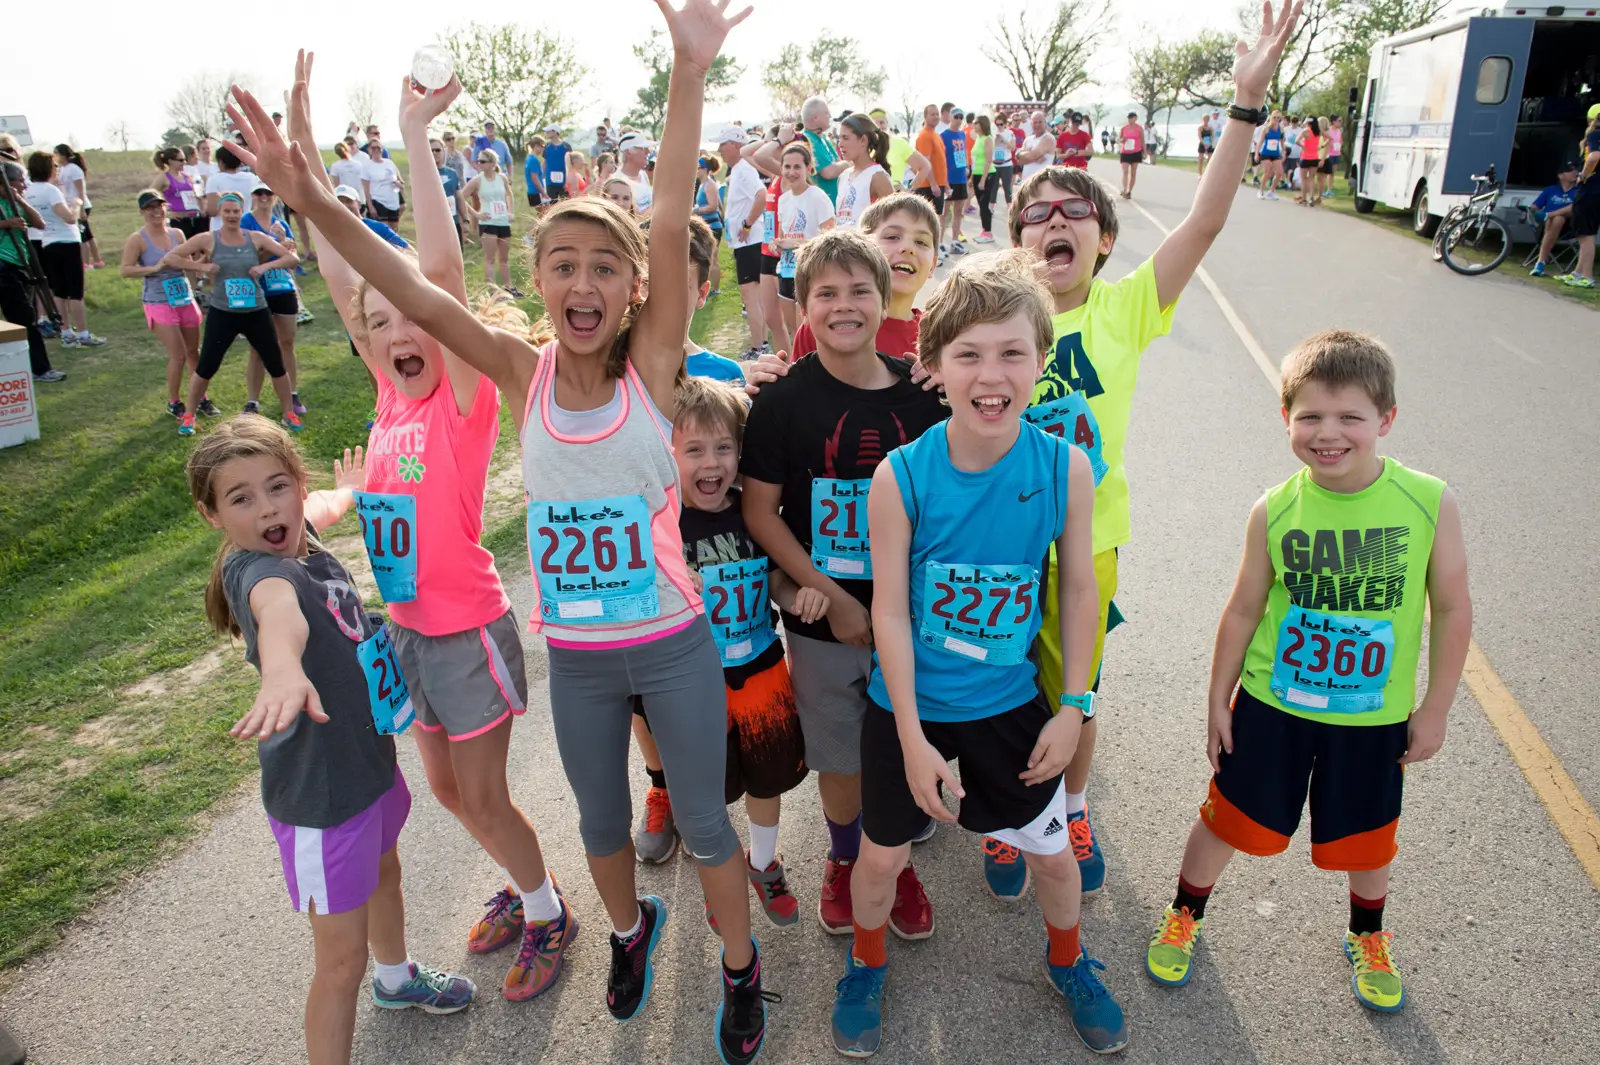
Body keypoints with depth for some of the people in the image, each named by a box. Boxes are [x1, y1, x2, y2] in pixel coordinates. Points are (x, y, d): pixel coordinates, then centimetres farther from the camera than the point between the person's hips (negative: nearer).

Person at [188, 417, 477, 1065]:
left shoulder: (297, 539, -4)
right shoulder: (256, 569, -28)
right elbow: (277, 606, -54)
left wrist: (347, 489, 43)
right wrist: (283, 669, -75)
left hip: (370, 760, 10)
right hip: (318, 796, -10)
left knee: (384, 874, 33)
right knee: (342, 961, 1)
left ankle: (396, 978, 61)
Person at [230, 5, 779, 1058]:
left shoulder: (654, 366, -13)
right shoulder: (524, 373, -7)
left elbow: (673, 230, -25)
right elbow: (420, 296, -19)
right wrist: (314, 201, -32)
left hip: (673, 645, -2)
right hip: (576, 655, 3)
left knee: (705, 824, 15)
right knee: (601, 825, 23)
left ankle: (741, 966, 42)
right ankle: (632, 928, 55)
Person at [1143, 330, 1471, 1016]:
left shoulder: (1431, 503, -16)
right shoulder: (1274, 510, -14)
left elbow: (1451, 608, -5)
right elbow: (1244, 611, -4)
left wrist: (1435, 708, -1)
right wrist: (1218, 701, 2)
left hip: (1374, 717, 1)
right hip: (1272, 706, 0)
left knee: (1367, 839, 21)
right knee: (1227, 821, 12)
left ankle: (1368, 939, 51)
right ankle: (1184, 917, 40)